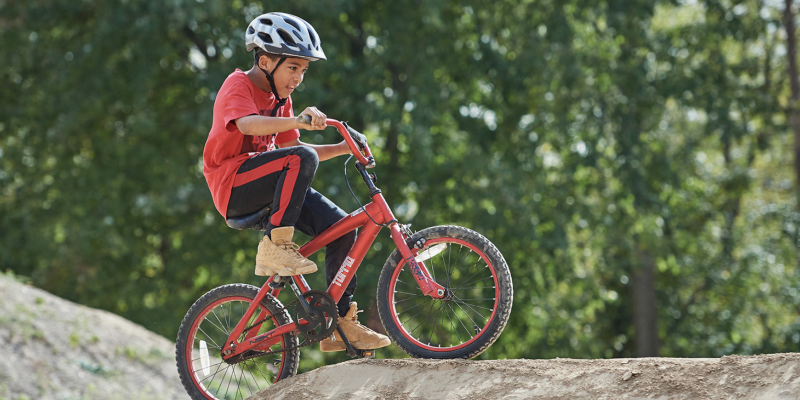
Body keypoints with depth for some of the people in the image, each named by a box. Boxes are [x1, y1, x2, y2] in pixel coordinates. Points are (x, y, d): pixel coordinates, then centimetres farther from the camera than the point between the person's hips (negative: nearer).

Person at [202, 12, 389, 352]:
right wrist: (298, 120, -50)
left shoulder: (280, 98, 17)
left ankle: (342, 323, -3)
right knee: (301, 159, -33)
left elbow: (290, 146, 19)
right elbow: (247, 124, -33)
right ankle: (274, 246, -29)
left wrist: (344, 148, 7)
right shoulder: (238, 87, -11)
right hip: (233, 184, -8)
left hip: (269, 185, 8)